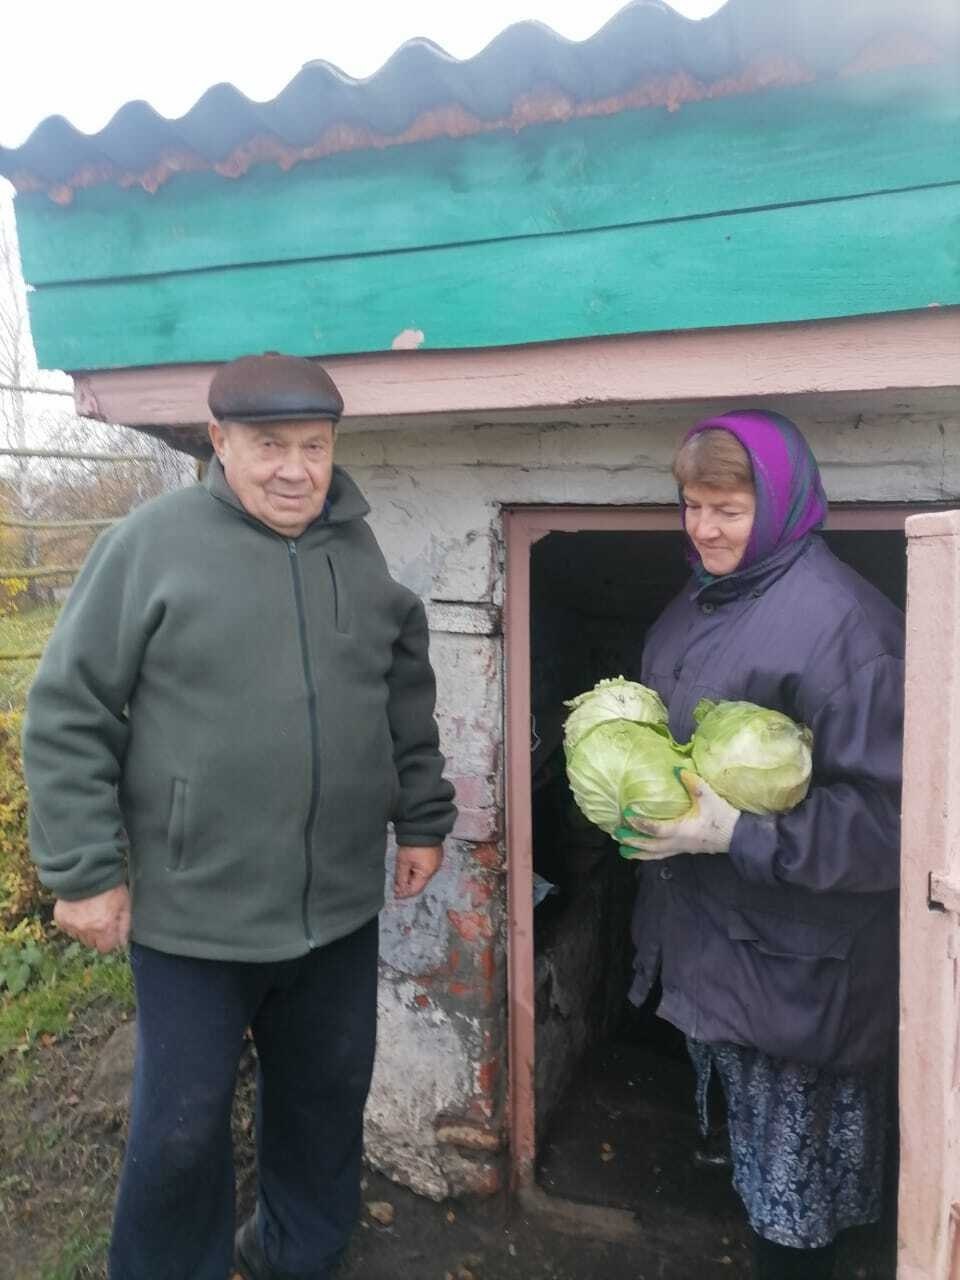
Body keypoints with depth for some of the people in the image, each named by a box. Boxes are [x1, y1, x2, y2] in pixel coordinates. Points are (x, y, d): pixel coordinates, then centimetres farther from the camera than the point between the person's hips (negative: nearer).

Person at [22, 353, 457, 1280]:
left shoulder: (363, 554, 3)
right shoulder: (152, 543, -11)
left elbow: (409, 705, 13)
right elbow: (68, 715, -9)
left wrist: (422, 819, 12)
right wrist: (84, 869, -10)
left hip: (340, 907, 5)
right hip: (194, 912, -4)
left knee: (327, 1100, 22)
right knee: (181, 1127, 13)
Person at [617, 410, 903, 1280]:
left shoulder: (840, 621, -22)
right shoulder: (697, 607, 6)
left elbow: (884, 809, -23)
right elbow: (658, 732, 20)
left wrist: (739, 835, -27)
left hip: (795, 949, -8)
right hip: (708, 929, 8)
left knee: (792, 1164, 11)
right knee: (748, 1136, 26)